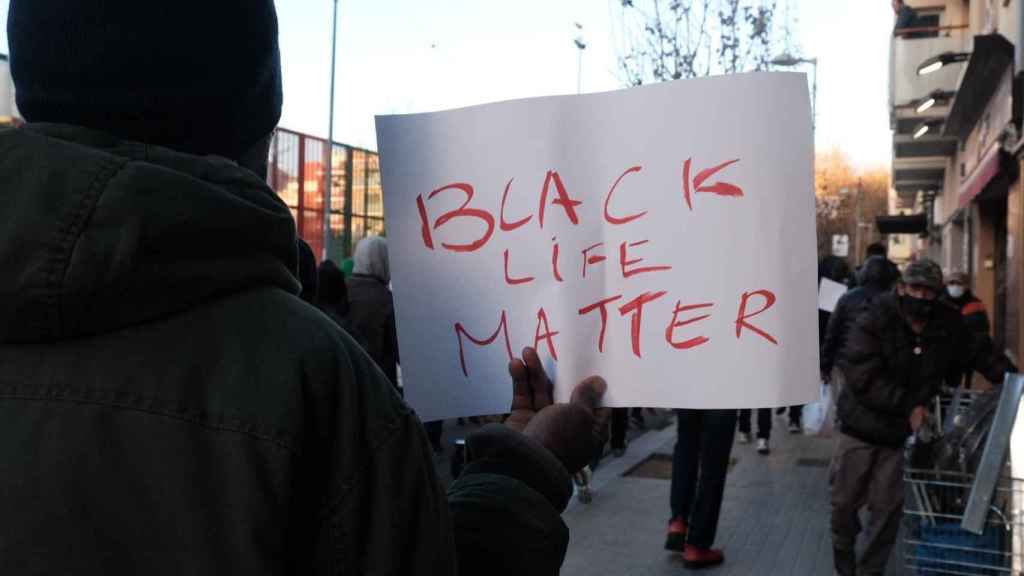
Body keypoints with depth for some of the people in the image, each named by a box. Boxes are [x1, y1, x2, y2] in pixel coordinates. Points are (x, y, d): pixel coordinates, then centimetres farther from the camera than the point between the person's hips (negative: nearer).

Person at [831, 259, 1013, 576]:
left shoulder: (948, 327, -4)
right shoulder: (874, 322, -17)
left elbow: (980, 352, 14)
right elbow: (862, 375, -25)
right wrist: (907, 405, -27)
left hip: (902, 434, 3)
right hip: (861, 427, -2)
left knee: (887, 508, 8)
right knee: (846, 500, 11)